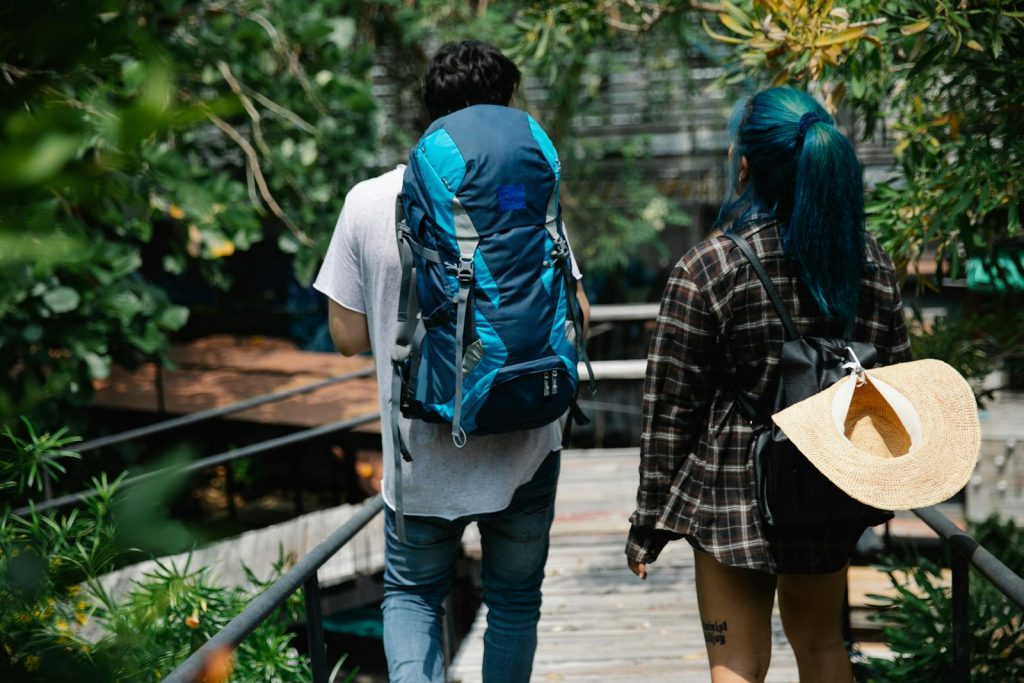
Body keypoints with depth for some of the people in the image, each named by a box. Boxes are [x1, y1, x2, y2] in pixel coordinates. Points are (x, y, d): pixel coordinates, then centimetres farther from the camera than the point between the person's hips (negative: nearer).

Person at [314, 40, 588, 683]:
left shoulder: (369, 202, -7)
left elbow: (349, 336, -2)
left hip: (420, 455, 1)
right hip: (522, 453, 0)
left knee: (412, 595, 20)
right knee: (514, 601, 19)